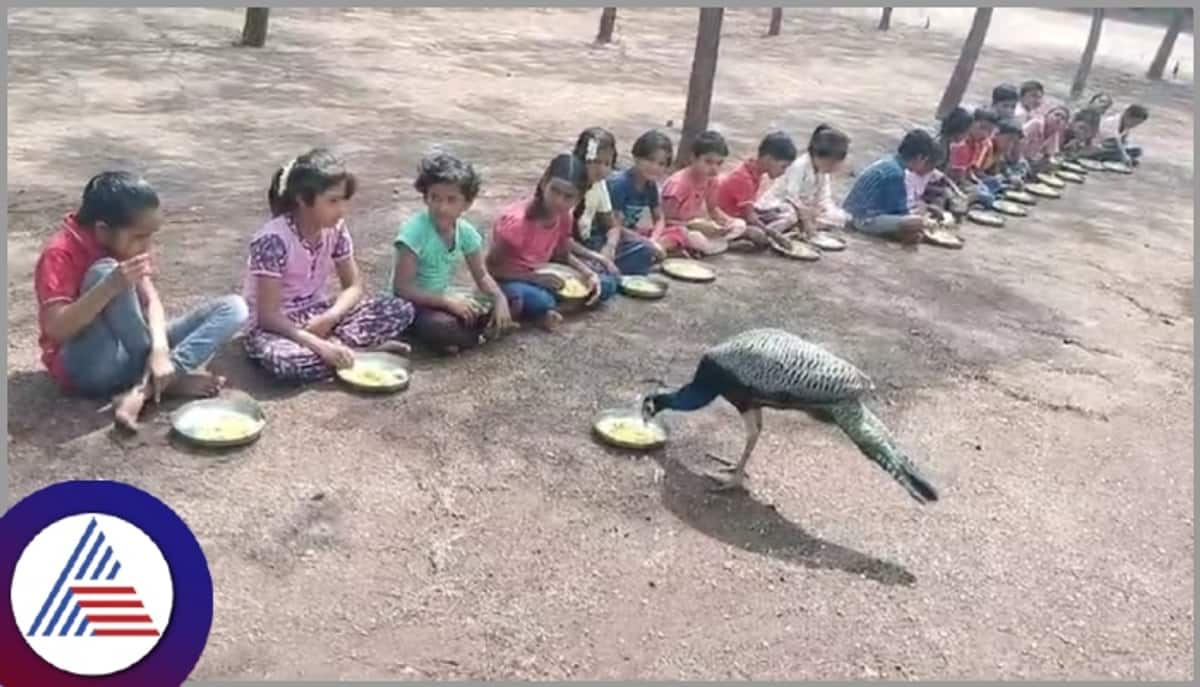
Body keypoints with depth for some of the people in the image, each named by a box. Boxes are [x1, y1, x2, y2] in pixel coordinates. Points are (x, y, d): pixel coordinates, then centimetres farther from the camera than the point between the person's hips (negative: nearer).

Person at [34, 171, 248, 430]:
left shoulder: (127, 244, 3)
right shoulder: (60, 254, -16)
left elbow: (151, 299, -8)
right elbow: (56, 330, -26)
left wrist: (160, 347, -27)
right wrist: (111, 286, -39)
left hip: (136, 352, 6)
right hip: (87, 367, -6)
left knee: (233, 308, -9)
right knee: (104, 271, -32)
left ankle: (143, 389, -23)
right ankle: (170, 380, -20)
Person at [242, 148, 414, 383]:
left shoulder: (335, 228, -7)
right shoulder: (273, 239, -24)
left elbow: (354, 286, 0)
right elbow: (268, 316, -25)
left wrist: (329, 318, -21)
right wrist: (320, 345, -36)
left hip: (316, 314, 5)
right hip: (274, 325, -5)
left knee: (401, 309, -12)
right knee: (284, 359, -42)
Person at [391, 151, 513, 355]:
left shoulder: (465, 231, -6)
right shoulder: (414, 230, -23)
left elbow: (482, 276, 5)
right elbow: (401, 288, -24)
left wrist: (500, 298, -16)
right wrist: (448, 300, -29)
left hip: (442, 301, 6)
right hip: (412, 305, -6)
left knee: (499, 308, -11)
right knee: (440, 326, -38)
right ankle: (476, 336, -9)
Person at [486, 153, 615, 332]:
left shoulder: (564, 217, -7)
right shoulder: (515, 220, -26)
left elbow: (562, 256, 10)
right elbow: (491, 267, -19)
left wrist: (590, 274, -8)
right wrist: (534, 278, -27)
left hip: (542, 277, 7)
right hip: (509, 280, -7)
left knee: (606, 285, -4)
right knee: (541, 301, -41)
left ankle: (543, 309, -7)